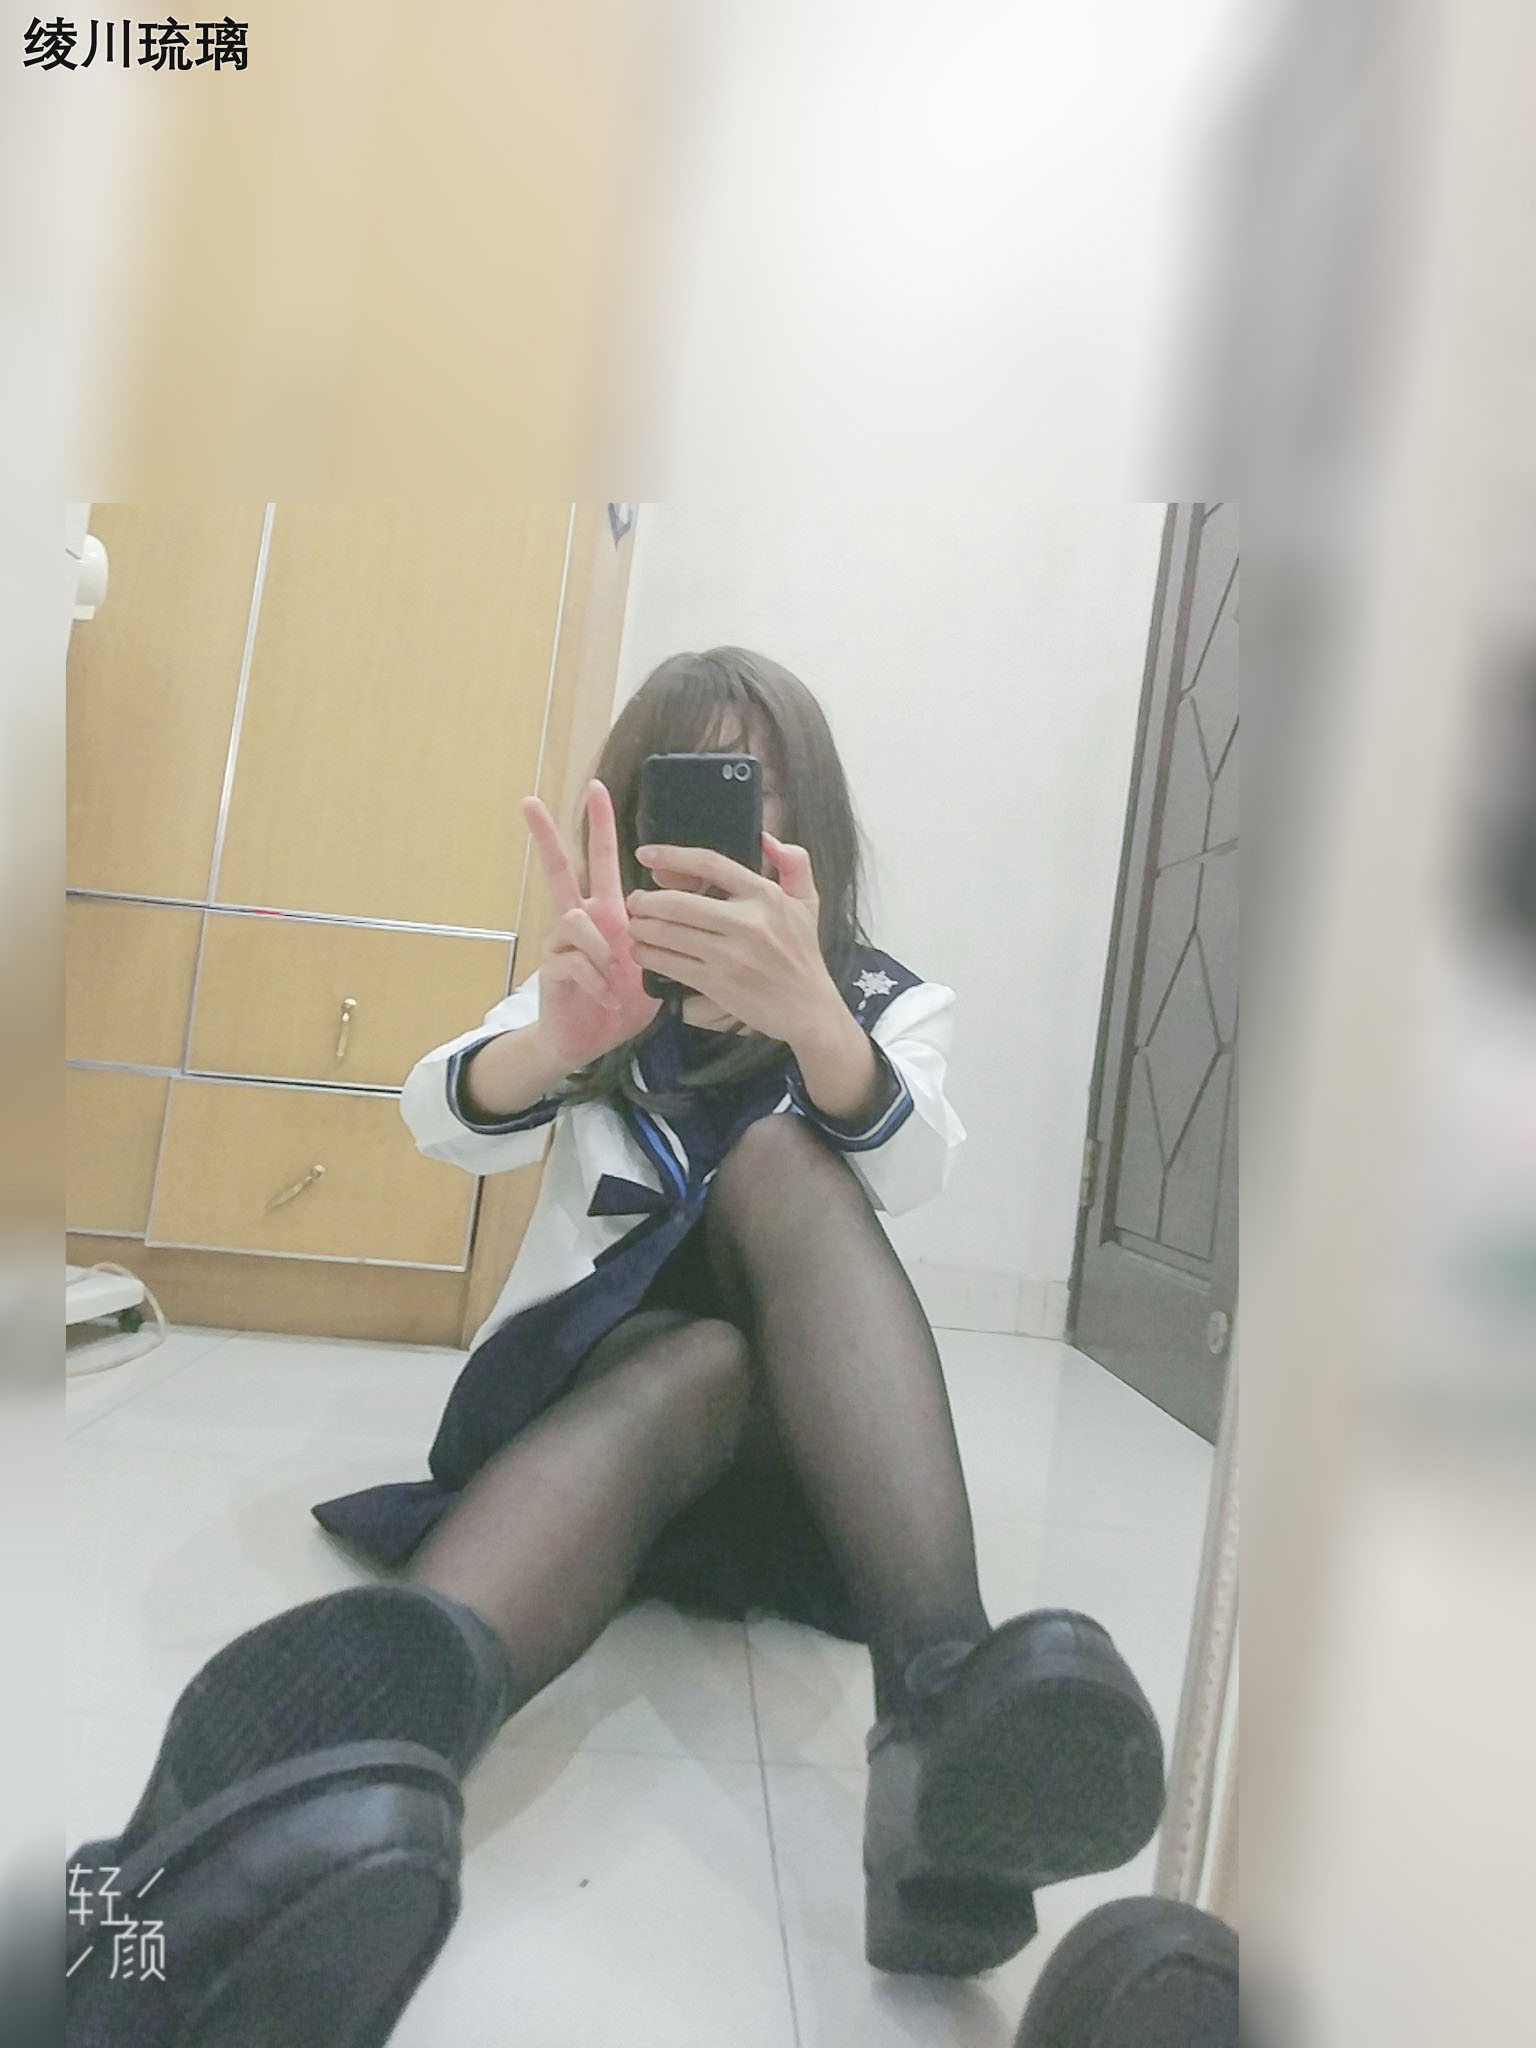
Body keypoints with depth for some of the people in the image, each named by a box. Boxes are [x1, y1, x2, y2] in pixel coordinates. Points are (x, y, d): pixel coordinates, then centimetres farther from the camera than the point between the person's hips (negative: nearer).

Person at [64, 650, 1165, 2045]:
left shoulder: (889, 1000, 5)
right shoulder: (597, 990, 6)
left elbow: (916, 1172, -19)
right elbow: (447, 1123, -16)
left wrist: (809, 1015, -41)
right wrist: (558, 1033, -40)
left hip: (808, 1425, 1)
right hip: (590, 1378, 0)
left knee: (777, 1155, -28)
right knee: (697, 1363, -35)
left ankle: (943, 1701, -47)